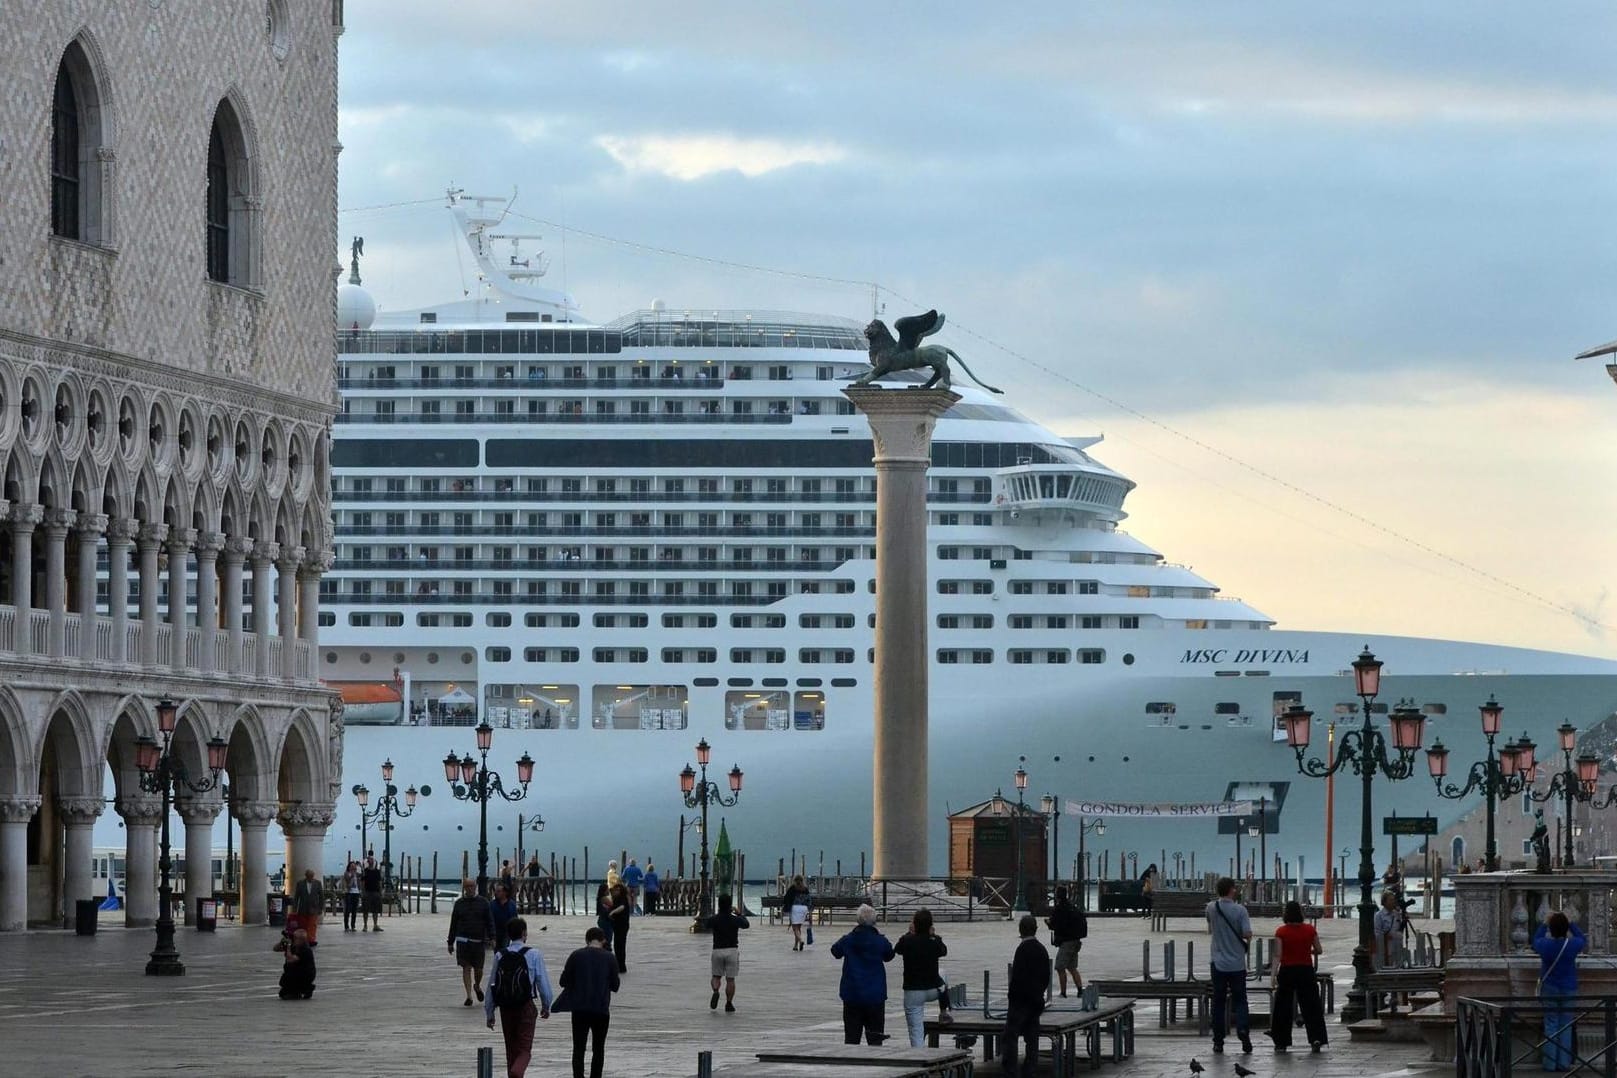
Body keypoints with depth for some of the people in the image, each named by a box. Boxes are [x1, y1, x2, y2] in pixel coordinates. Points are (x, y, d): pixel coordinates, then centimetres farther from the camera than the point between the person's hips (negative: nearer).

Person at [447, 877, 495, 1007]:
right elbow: (453, 923, 12)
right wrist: (450, 942, 11)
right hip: (463, 941, 0)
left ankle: (477, 986, 36)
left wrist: (491, 937, -10)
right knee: (466, 968, -5)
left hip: (478, 941, 0)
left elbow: (490, 922, 2)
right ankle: (469, 995, -3)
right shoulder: (459, 903, 7)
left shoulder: (483, 902, 4)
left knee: (478, 968, 5)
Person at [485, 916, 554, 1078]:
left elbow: (491, 986, 3)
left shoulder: (500, 955, 2)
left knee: (511, 1049, 17)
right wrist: (546, 1006, 10)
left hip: (506, 1008, 3)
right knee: (525, 1049, -3)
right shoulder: (533, 954, -8)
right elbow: (543, 981, -5)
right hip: (526, 1006, -3)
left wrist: (489, 1013, 11)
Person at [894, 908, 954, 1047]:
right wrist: (933, 935, 20)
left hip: (912, 992, -2)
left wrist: (910, 933, 19)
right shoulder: (935, 942, -8)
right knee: (943, 979, 38)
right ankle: (943, 1013, 44)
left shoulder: (907, 941, -12)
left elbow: (897, 950, 12)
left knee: (916, 1032, 2)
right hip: (934, 990, 2)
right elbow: (944, 951, 16)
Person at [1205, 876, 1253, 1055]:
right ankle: (1243, 1031, -15)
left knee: (1218, 1002, 7)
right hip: (1237, 963, -2)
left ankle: (1218, 1043, 5)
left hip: (1218, 963, 2)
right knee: (1239, 1000, 7)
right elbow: (1248, 934, -13)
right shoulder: (1240, 910, -10)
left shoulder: (1212, 908, 0)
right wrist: (1247, 944, 9)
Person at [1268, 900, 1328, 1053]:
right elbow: (1319, 951, 5)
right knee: (1311, 1006, 4)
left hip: (1287, 971, -1)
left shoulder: (1281, 932, -8)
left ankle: (1281, 1042, 11)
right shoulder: (1310, 930, -3)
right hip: (1306, 971, 1)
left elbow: (1277, 955, -12)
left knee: (1283, 1007, 8)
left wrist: (1273, 974, -14)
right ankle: (1316, 1038, -8)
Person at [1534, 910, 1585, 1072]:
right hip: (1568, 990, 0)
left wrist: (1544, 924, 14)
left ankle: (1550, 1063, 5)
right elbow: (1581, 938, 9)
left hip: (1549, 990, 0)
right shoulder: (1573, 945, -14)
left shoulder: (1545, 945, -14)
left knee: (1550, 1025, 6)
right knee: (1566, 1026, 6)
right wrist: (1571, 923, 11)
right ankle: (1564, 1063, 5)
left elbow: (1535, 940, 10)